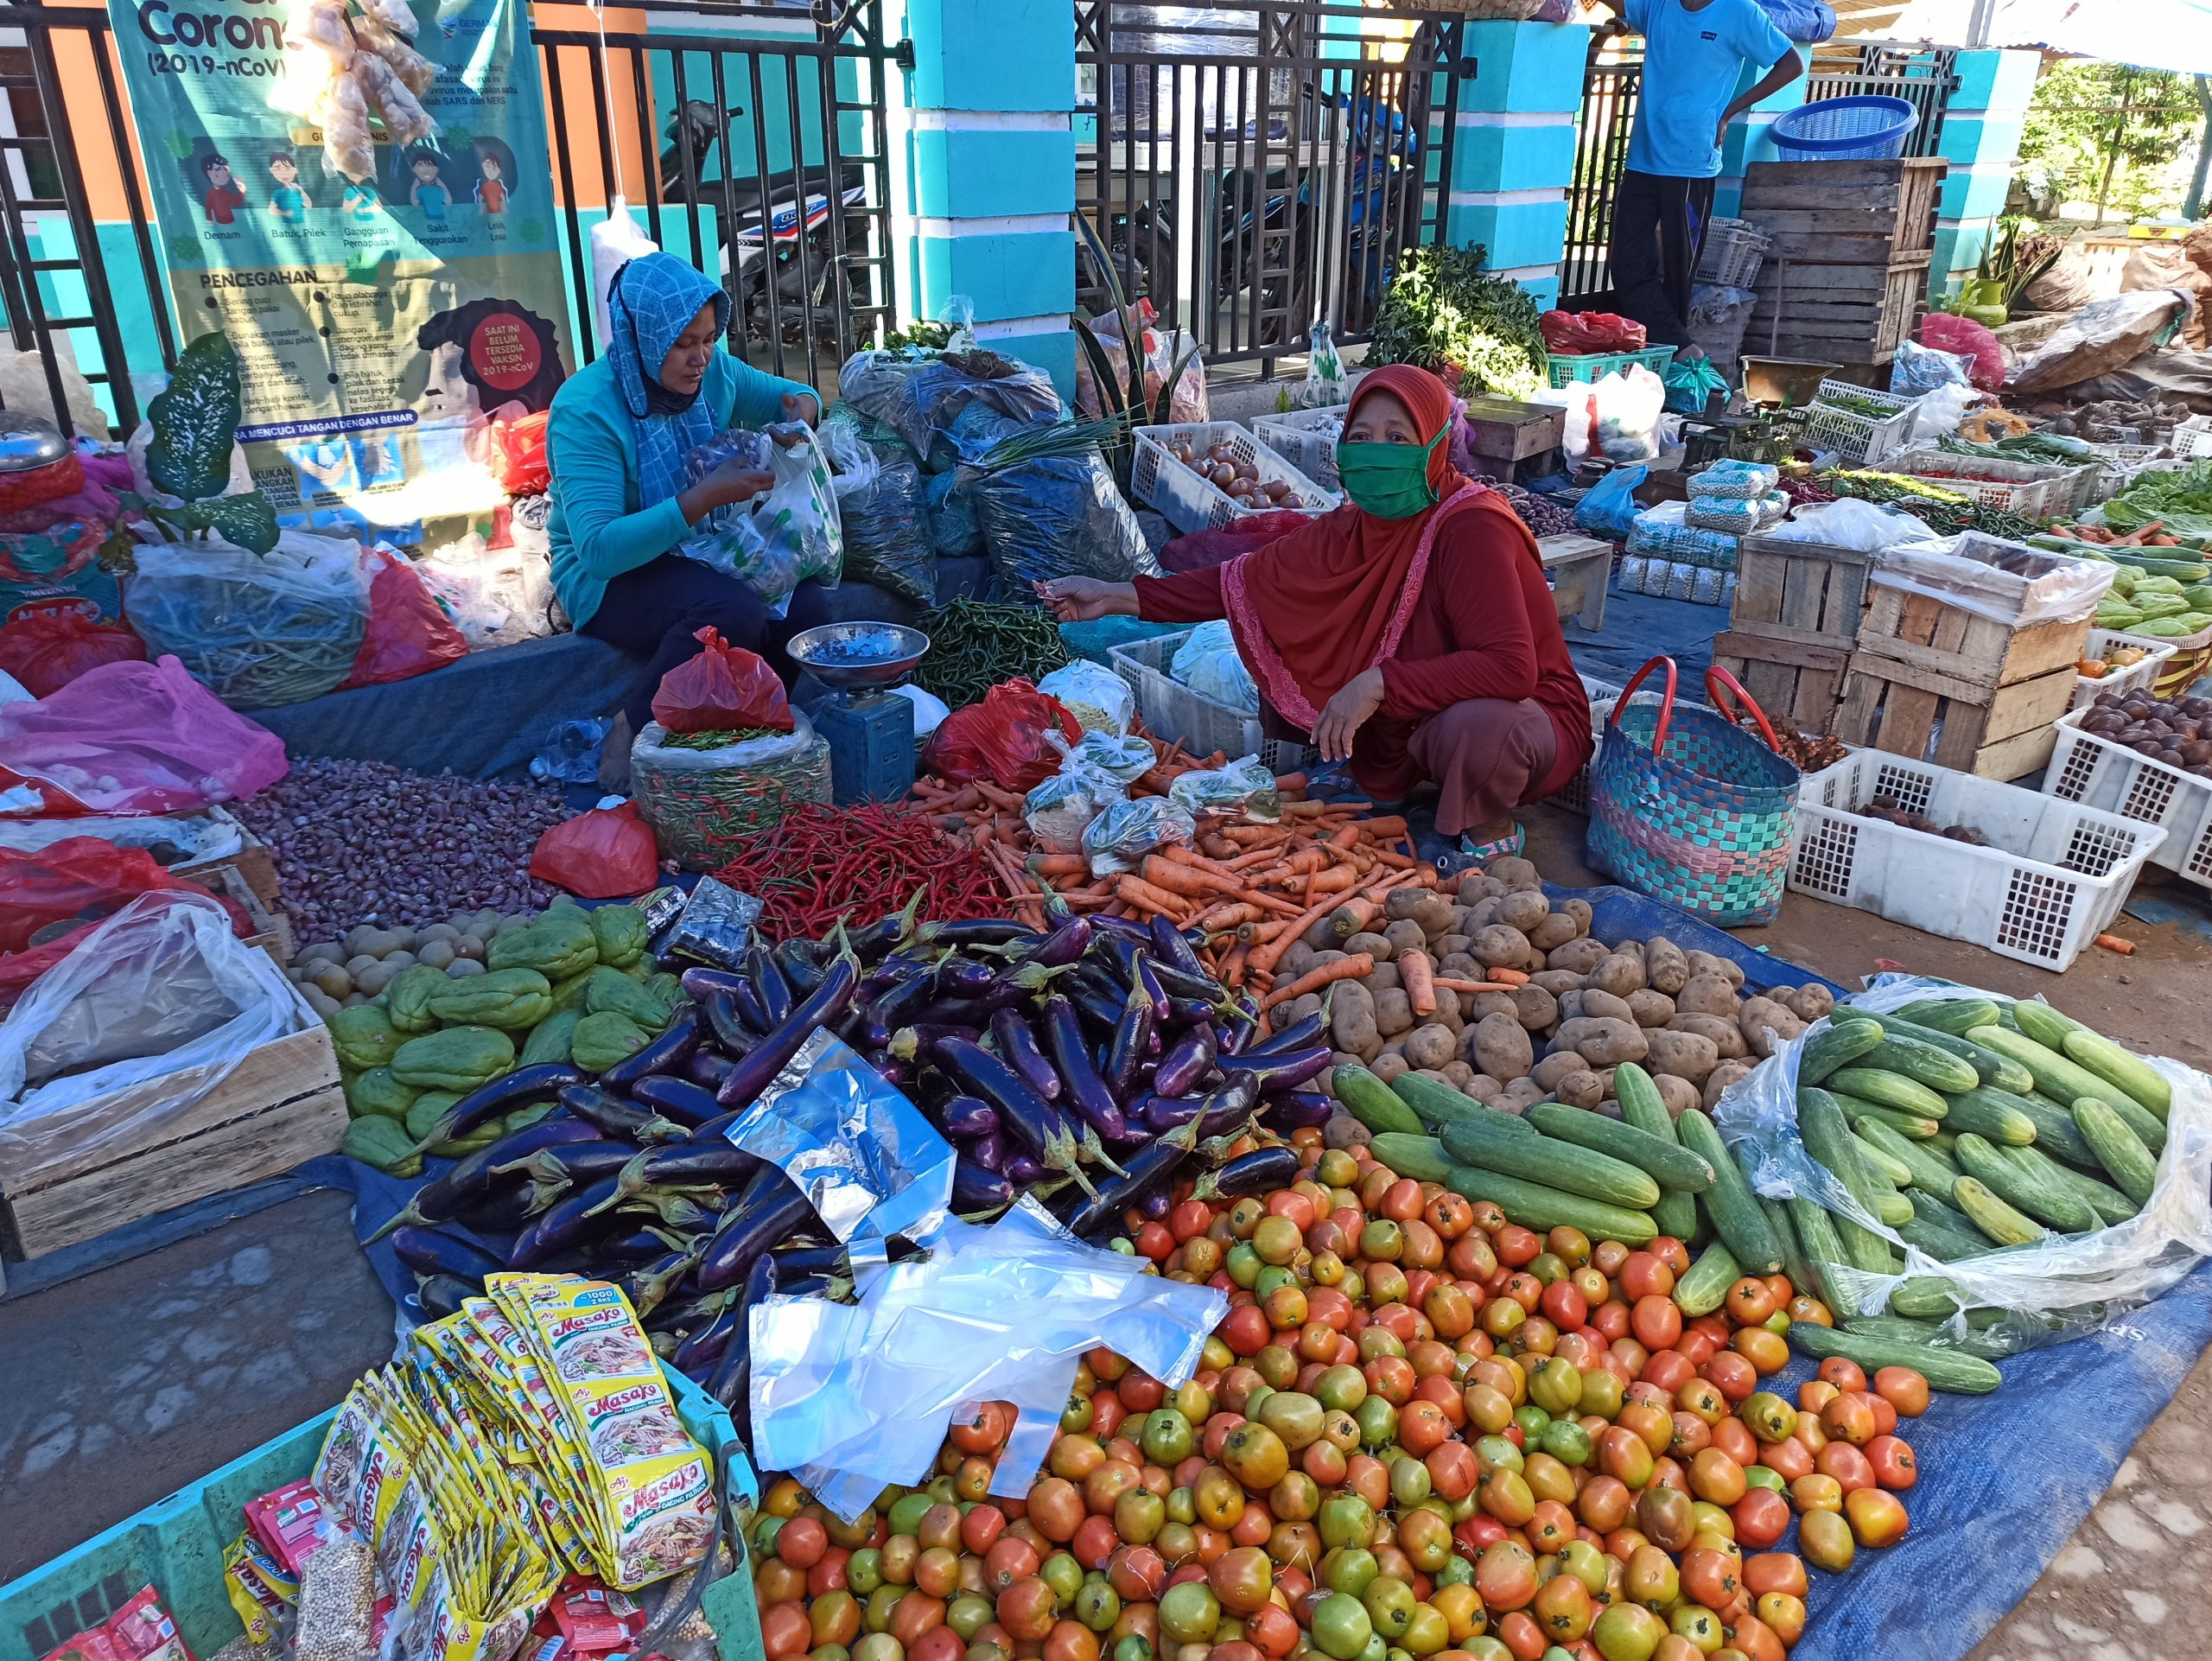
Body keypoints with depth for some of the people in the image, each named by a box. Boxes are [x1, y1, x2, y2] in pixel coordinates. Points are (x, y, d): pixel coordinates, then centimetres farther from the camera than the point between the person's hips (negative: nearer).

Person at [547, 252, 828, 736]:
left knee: (805, 604, -24)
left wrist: (801, 410, -11)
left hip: (701, 557, 6)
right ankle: (637, 735, -16)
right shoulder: (585, 410, -20)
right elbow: (599, 550, -29)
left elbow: (793, 396, 16)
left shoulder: (714, 371, -3)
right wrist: (709, 495, -35)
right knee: (735, 609, -35)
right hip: (609, 579, -6)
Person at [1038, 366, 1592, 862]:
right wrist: (1114, 596, -7)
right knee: (1284, 688, 4)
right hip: (1412, 721, 7)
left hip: (1522, 716, -7)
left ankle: (1493, 834, -7)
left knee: (1475, 727, -40)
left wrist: (1377, 683, -40)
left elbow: (1510, 667, -36)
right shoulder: (1355, 527, -5)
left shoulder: (1471, 526, -27)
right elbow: (1248, 578, -3)